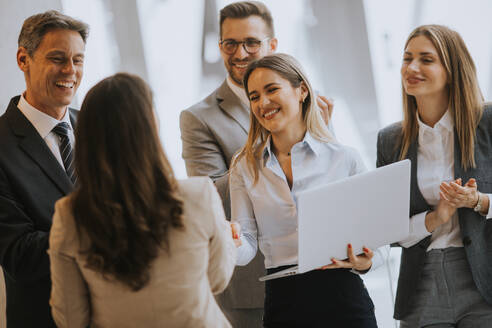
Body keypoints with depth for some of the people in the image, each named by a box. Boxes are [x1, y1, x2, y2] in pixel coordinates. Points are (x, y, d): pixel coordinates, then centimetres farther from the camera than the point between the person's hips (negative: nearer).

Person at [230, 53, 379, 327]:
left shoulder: (345, 159, 1)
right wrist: (232, 244, -20)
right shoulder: (245, 168, 7)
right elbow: (249, 243, 2)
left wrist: (364, 262, -16)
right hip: (281, 302, 2)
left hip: (342, 297, -1)